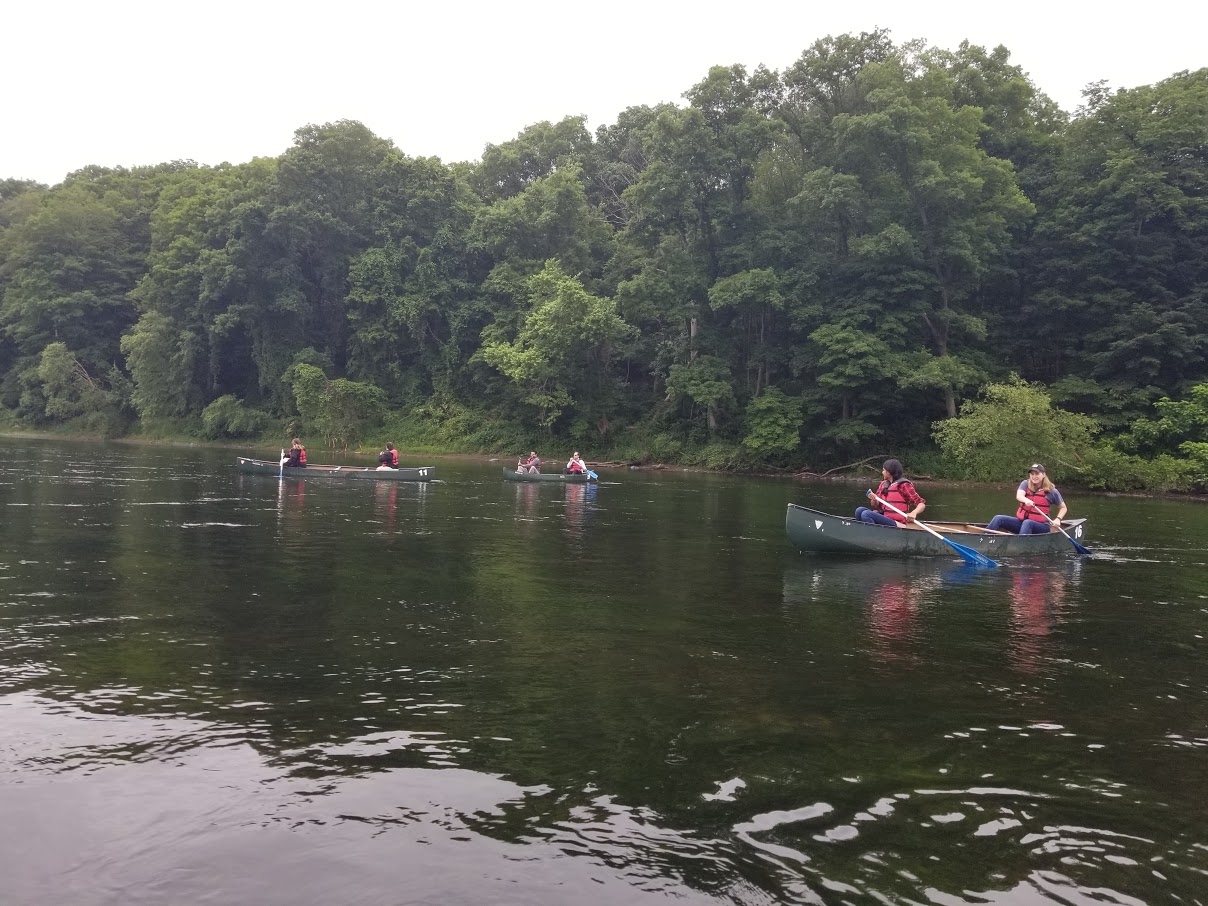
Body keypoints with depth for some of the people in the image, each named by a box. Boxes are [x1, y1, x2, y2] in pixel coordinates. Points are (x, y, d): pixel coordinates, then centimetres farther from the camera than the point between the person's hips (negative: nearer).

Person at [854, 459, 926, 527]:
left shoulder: (904, 485, -5)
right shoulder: (883, 484, 15)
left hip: (896, 521, -7)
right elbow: (876, 506, 19)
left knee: (866, 514, -25)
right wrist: (873, 499, -5)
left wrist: (914, 513, -31)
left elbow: (922, 504, -10)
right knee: (859, 510, -11)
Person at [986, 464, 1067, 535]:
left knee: (1027, 523, -39)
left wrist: (1058, 519, -8)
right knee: (998, 519, -18)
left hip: (1041, 526, -4)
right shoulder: (1025, 484, 3)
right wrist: (1026, 500, -42)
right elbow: (1019, 495, -18)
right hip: (1022, 521, 4)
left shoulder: (1051, 491, -1)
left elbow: (1063, 508, 11)